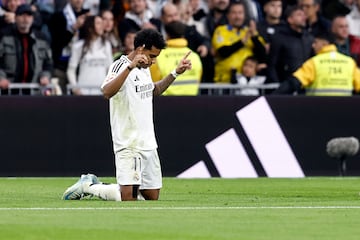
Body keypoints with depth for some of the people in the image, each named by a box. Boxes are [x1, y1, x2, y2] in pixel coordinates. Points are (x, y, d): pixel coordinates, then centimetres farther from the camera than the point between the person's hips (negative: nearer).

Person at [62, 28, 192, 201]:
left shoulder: (144, 68, 14)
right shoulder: (121, 66, -14)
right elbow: (107, 92, -33)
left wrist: (175, 73, 24)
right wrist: (130, 67, -40)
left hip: (148, 143, 9)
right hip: (128, 144, -9)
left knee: (152, 197, 6)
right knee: (128, 198, -19)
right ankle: (87, 186, 6)